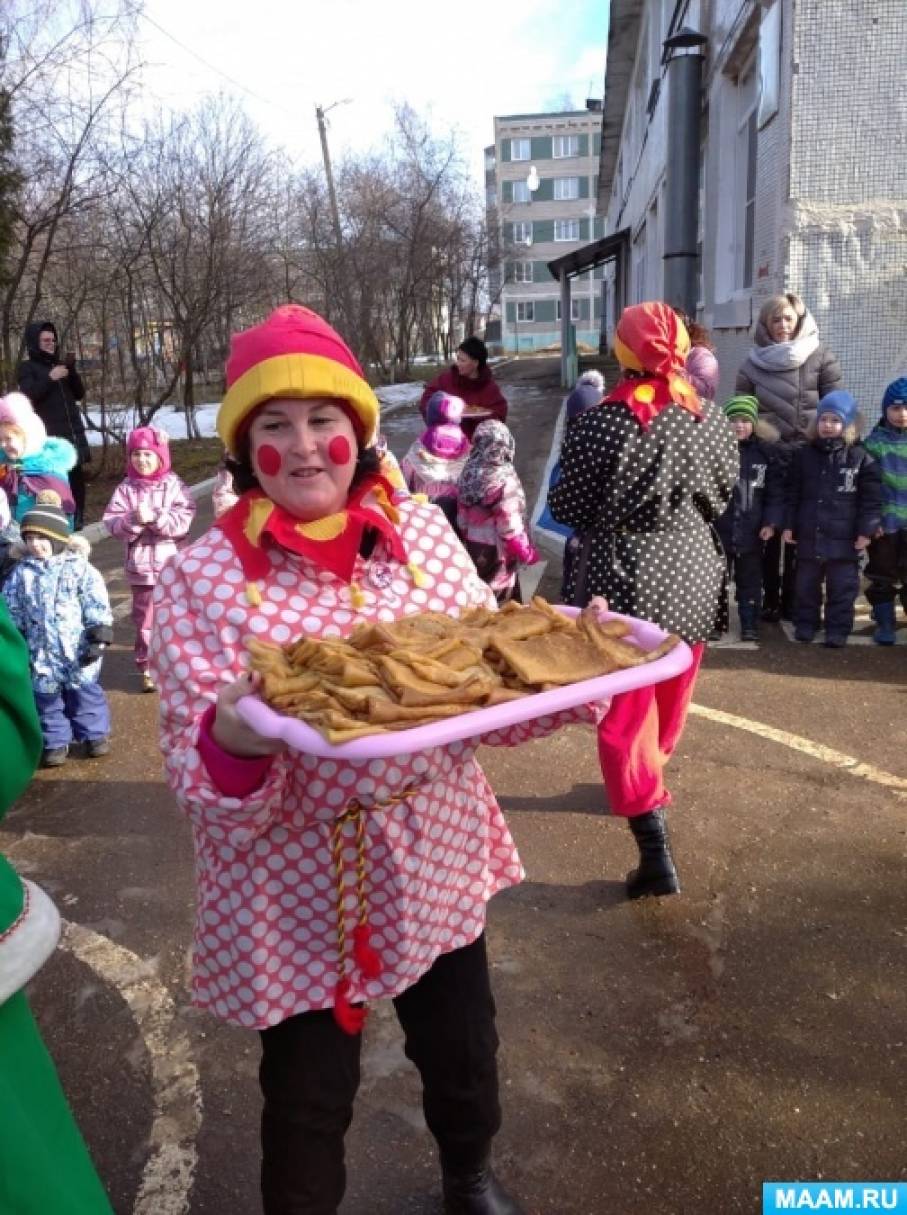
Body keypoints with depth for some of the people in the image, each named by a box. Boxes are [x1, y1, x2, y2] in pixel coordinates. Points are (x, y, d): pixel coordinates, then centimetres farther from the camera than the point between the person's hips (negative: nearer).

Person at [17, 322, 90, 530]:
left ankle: (76, 518, 4)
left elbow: (80, 394, 14)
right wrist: (50, 378, -15)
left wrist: (72, 370, 1)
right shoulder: (27, 367, 7)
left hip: (73, 431, 4)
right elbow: (28, 395, -7)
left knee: (76, 475, -3)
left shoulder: (60, 364, 20)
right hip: (49, 434, -4)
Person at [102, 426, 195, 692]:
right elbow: (112, 524, -7)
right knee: (145, 620, 9)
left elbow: (184, 520, -14)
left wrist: (155, 517, -23)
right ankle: (147, 668, 22)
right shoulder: (125, 488, 0)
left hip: (173, 565, -1)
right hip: (141, 567, 1)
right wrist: (134, 520, -24)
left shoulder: (173, 485, -4)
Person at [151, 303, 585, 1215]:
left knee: (464, 1059, 24)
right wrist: (234, 742, -38)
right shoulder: (198, 581, -15)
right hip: (296, 893, -3)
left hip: (433, 867, 4)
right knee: (308, 1106, 16)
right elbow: (198, 780, -16)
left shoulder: (423, 533, -6)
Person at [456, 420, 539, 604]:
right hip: (497, 552, -6)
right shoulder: (505, 480, -22)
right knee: (498, 600, 6)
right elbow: (511, 526, -19)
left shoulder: (468, 473, -2)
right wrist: (527, 552, -6)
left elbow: (462, 519, 5)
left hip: (472, 548, 6)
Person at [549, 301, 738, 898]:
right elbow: (721, 498, 9)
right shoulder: (713, 419, -2)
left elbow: (570, 509, -8)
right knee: (668, 702, 22)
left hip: (624, 580, -5)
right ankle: (645, 788, 44)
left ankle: (656, 852, -4)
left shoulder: (603, 424, -15)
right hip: (692, 575, 5)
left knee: (624, 713, 1)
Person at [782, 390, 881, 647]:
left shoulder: (861, 457, -3)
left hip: (845, 537, -2)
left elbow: (871, 498, -4)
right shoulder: (803, 454, 5)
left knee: (842, 587, 4)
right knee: (806, 585, 13)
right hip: (809, 535, 3)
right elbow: (792, 494, 7)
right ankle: (805, 623, 27)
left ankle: (838, 628, 14)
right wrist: (788, 525, 3)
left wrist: (866, 530, -10)